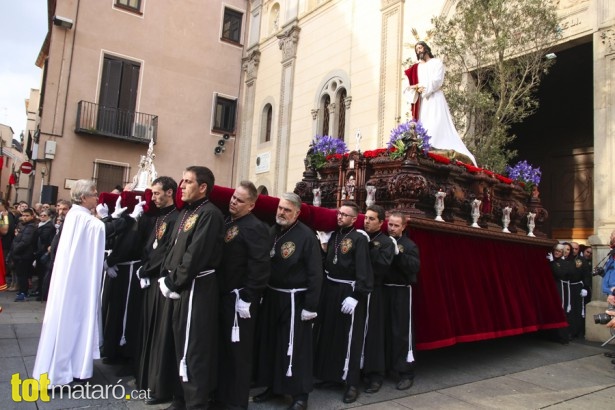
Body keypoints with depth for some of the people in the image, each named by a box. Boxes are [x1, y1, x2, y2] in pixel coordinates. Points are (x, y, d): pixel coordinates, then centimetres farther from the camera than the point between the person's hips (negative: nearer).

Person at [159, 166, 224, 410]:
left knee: (193, 347, -1)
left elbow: (195, 255, -20)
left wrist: (173, 282, -14)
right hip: (178, 286, 9)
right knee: (181, 344, 17)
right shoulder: (185, 212, 15)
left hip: (196, 288, -9)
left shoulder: (210, 214, -14)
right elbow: (173, 248, 16)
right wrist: (165, 277, 3)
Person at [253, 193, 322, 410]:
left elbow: (315, 273, -15)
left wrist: (311, 306, -16)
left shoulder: (306, 235, -14)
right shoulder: (271, 231, 6)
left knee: (295, 347, 2)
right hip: (270, 296, 7)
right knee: (269, 343, 15)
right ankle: (273, 386, 33)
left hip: (294, 299, -7)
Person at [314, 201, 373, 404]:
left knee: (349, 337, 0)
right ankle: (330, 374, 30)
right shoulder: (334, 236, 11)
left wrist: (355, 296, -21)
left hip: (348, 291, -7)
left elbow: (363, 270, -18)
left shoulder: (359, 239, -11)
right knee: (328, 334, 15)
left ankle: (352, 384, 11)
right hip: (330, 289, 7)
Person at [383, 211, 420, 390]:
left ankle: (406, 373, 9)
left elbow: (415, 267, -16)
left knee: (402, 332, -1)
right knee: (383, 330, 11)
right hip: (383, 290, 3)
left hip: (401, 292, -3)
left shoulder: (409, 245, -1)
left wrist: (398, 253, -24)